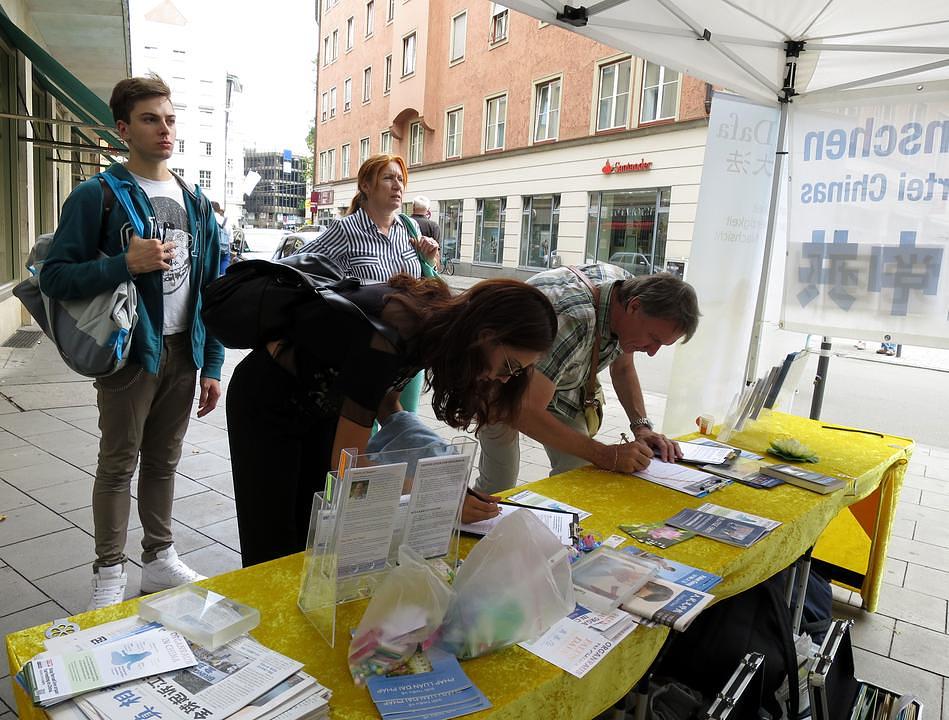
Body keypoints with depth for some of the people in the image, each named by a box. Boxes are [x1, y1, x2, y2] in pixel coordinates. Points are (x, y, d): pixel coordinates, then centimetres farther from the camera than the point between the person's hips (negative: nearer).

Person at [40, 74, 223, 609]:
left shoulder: (196, 203, 8)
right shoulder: (97, 195, -7)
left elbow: (212, 289, 9)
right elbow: (55, 277, -10)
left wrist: (213, 365, 5)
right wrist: (125, 264, -25)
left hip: (183, 353, 4)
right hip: (129, 352, -4)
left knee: (164, 460, 15)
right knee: (118, 463, 6)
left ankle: (160, 559, 29)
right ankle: (109, 573, 22)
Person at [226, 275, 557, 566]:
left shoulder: (440, 315, -15)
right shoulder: (393, 335, -39)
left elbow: (384, 398, 2)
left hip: (324, 405, 7)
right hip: (266, 401, -6)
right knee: (274, 551, 5)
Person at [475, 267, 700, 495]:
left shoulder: (628, 287, -16)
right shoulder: (573, 319, -42)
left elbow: (623, 368, 2)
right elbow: (523, 413, -42)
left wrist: (642, 427, -13)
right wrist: (606, 455, -40)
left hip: (558, 382, 7)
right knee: (498, 486, -4)